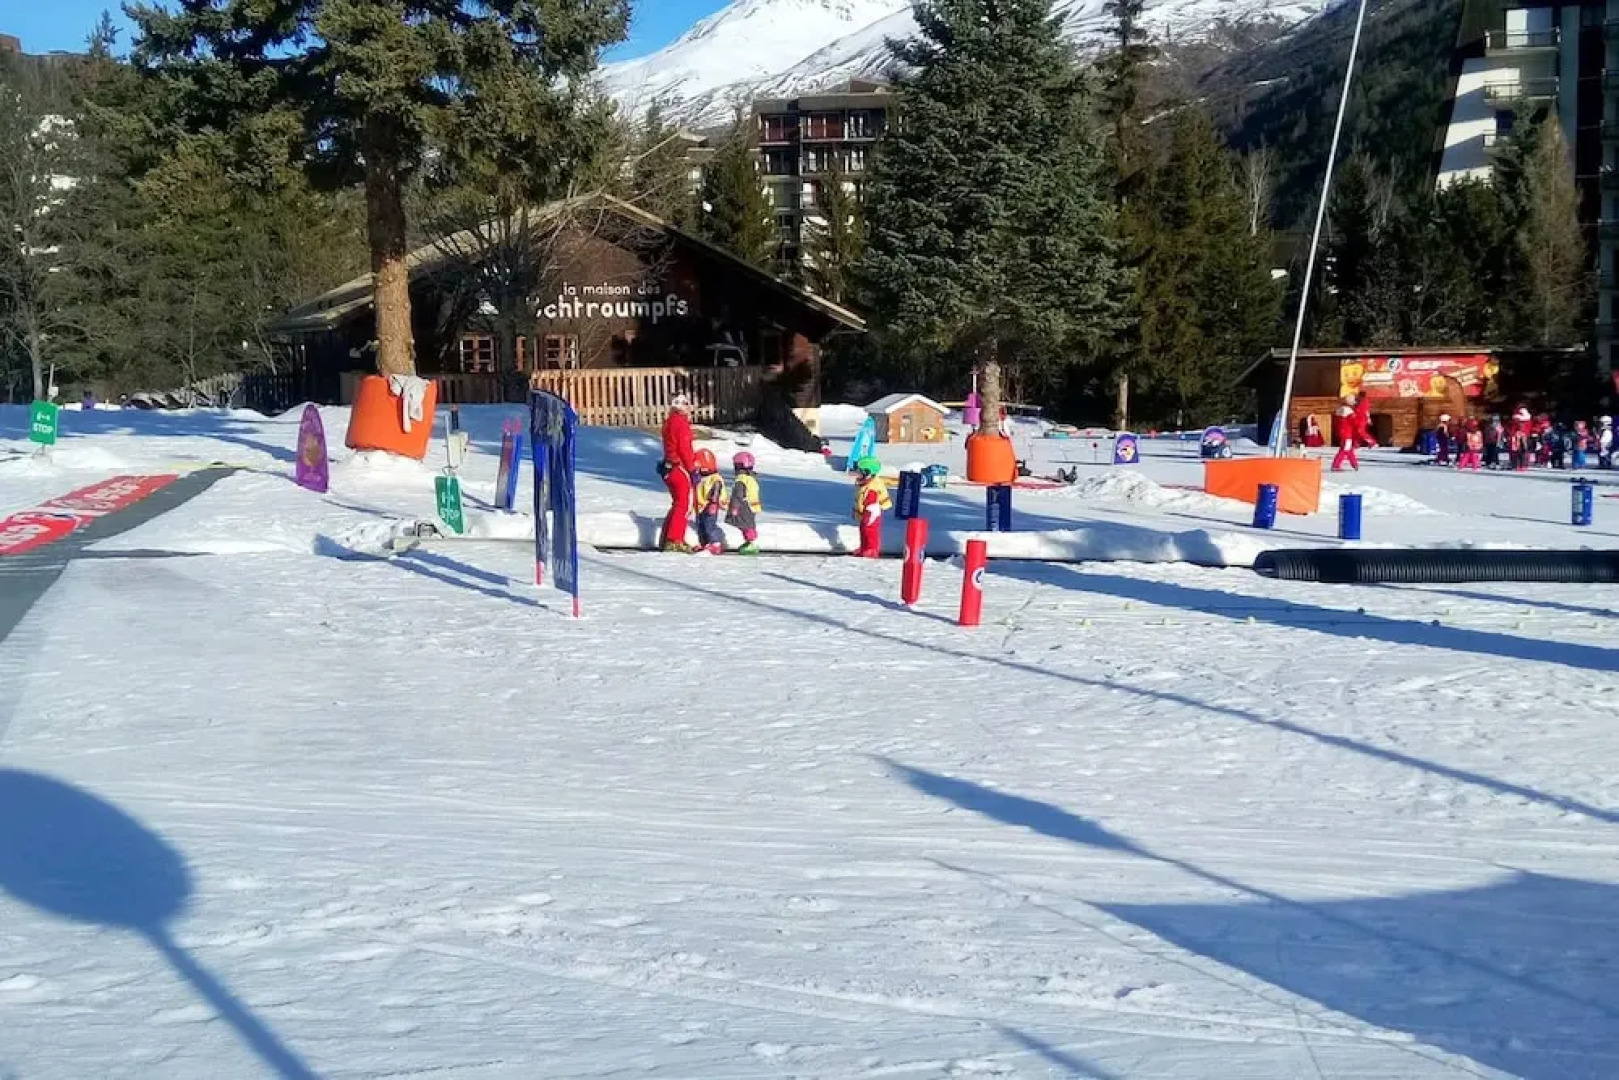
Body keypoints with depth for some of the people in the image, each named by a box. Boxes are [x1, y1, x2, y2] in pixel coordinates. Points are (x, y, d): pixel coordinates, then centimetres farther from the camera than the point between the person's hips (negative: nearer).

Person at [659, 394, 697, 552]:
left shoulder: (668, 423, 15)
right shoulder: (681, 422, -13)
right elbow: (684, 449, -18)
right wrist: (692, 468, -12)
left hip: (669, 467, 9)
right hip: (680, 468, -9)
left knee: (677, 504, 18)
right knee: (684, 505, -7)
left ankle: (667, 538, 19)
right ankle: (675, 541, -10)